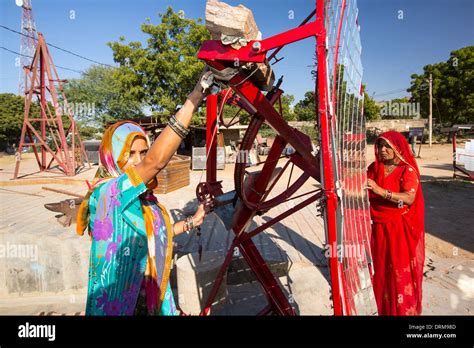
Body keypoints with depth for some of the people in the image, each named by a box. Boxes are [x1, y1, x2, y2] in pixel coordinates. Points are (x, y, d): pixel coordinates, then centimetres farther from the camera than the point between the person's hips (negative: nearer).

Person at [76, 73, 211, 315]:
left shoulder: (144, 198, 1)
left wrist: (191, 222, 3)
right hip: (117, 305, -6)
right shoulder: (105, 194, -23)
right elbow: (156, 161, -38)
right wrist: (193, 99, -39)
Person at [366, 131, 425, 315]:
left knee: (400, 271, 6)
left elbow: (409, 198, -24)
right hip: (378, 226, 4)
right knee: (381, 269, 15)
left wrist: (381, 191, -35)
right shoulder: (374, 168, 3)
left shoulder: (408, 170, -10)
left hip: (400, 229, -4)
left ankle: (404, 309, 26)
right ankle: (382, 306, 33)